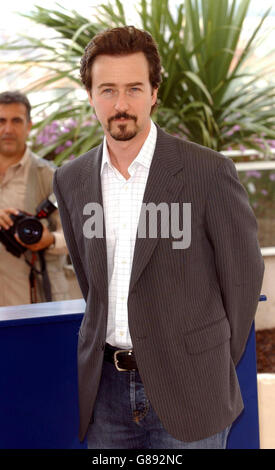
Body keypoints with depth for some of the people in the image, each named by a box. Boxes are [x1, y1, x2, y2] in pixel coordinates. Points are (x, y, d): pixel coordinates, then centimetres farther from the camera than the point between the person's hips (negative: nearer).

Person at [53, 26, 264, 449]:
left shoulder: (208, 171, -9)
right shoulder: (70, 180, 5)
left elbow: (244, 274, -2)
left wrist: (217, 366, 3)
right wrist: (112, 340, 12)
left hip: (186, 389, -4)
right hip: (105, 385, 4)